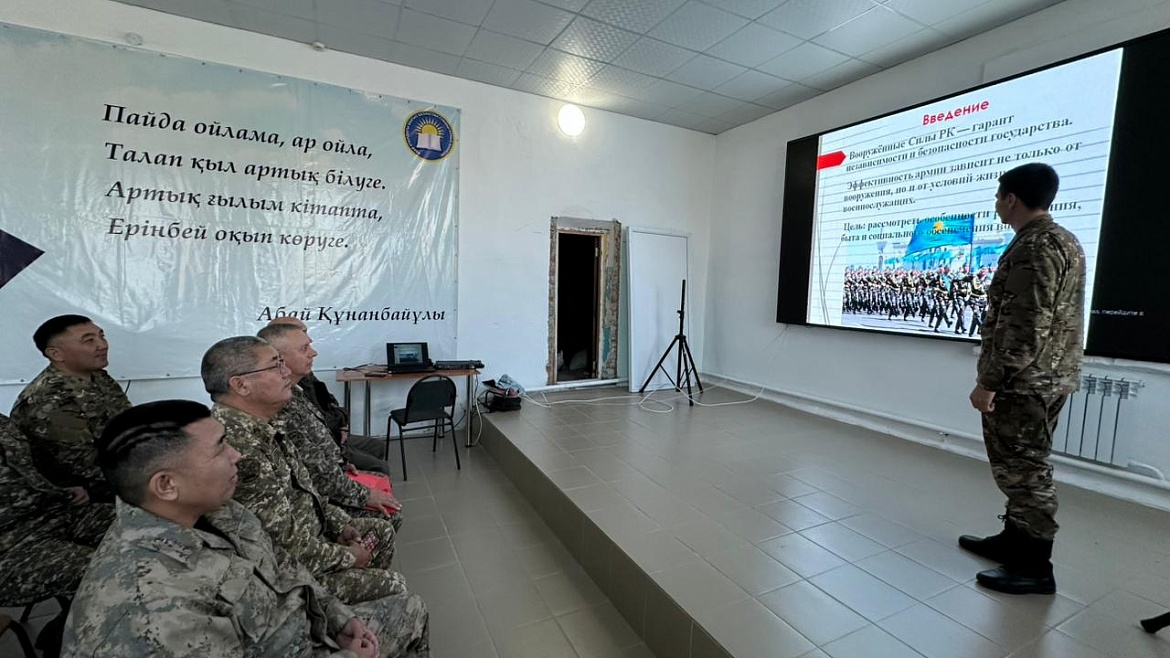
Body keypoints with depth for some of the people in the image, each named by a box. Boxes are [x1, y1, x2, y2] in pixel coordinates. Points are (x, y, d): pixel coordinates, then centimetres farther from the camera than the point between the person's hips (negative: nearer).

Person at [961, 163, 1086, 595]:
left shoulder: (1033, 246, -18)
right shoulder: (1062, 240, 16)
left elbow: (1025, 327, -24)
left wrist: (988, 382, -20)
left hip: (1023, 381, -10)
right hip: (1047, 376, 10)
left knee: (1022, 469, 0)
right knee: (1022, 466, 18)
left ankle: (1034, 567, 11)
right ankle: (1015, 540, 31)